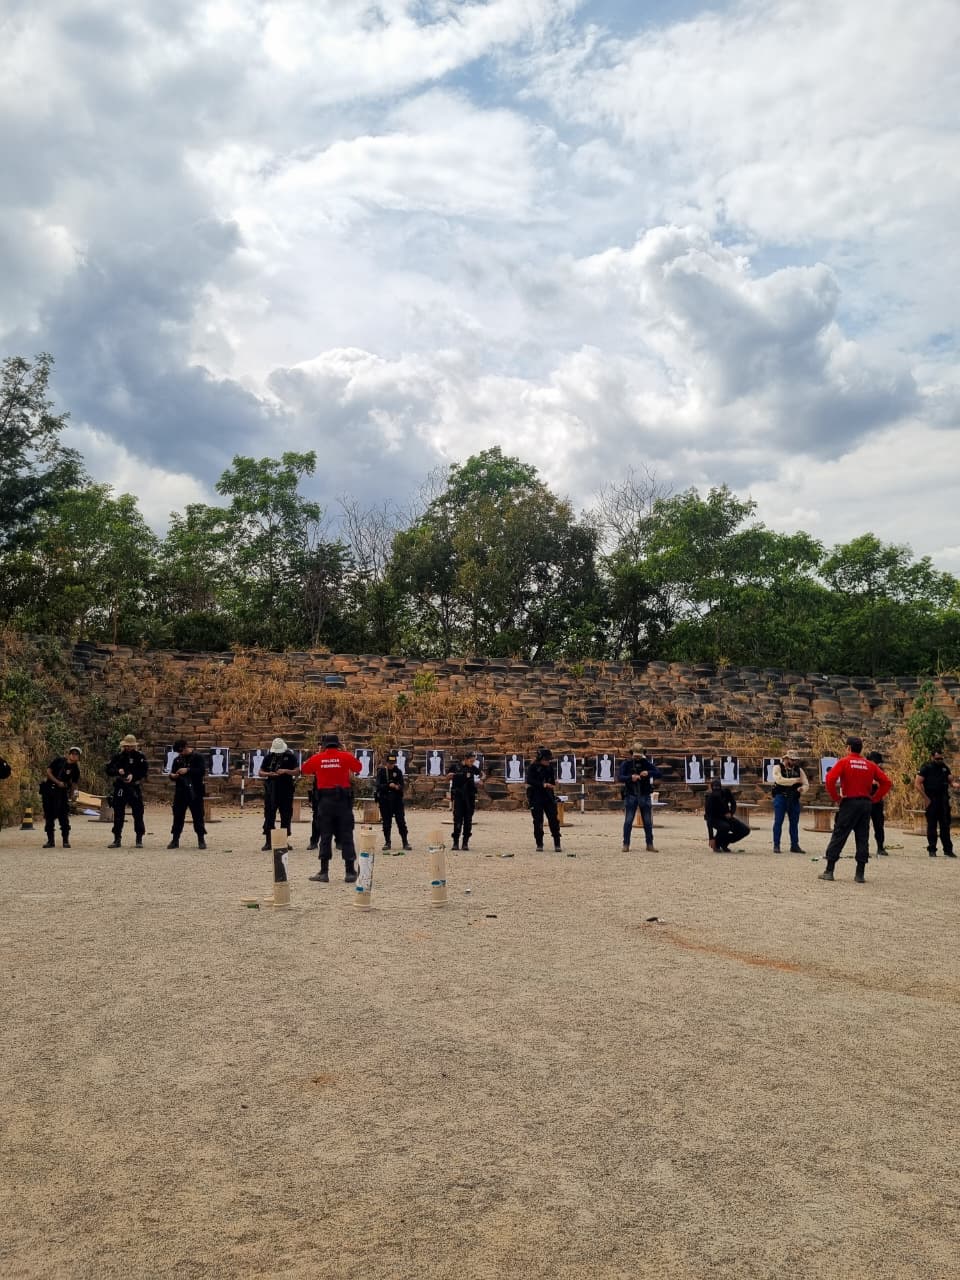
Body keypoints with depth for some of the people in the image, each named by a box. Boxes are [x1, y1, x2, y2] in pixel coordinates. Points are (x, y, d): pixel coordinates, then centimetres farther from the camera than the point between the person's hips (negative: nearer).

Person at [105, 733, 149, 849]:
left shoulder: (140, 756, -2)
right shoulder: (118, 756, 3)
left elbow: (144, 771, -7)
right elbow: (107, 770, 1)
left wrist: (133, 776, -22)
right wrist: (117, 771, -18)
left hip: (134, 788, -2)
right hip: (120, 788, 2)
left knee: (138, 814, 0)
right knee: (118, 814, 5)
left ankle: (139, 840, 8)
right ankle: (117, 840, 13)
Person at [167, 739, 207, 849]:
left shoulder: (197, 757, -3)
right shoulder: (177, 759, 12)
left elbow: (202, 771, -14)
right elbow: (173, 774, 18)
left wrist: (188, 770, -22)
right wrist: (172, 776, -5)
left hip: (194, 791, -4)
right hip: (180, 791, 4)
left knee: (198, 816, 0)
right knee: (178, 816, 6)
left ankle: (201, 840, 6)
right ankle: (175, 840, 13)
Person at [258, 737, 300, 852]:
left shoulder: (290, 757, 0)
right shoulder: (268, 757, 6)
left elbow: (297, 771, -5)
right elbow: (260, 773, 7)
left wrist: (286, 771, -21)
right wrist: (269, 774, -13)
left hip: (286, 789, -1)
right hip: (271, 790, 1)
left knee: (286, 815, 4)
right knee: (269, 815, -1)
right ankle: (268, 842, 3)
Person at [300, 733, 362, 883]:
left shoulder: (317, 758, 0)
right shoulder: (346, 757, -3)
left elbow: (304, 768, 16)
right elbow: (359, 767, 12)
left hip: (325, 800, 1)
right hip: (343, 799, -1)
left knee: (325, 836, 8)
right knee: (346, 836, 4)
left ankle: (324, 872, 7)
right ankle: (350, 872, 2)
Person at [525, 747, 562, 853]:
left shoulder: (550, 767, 7)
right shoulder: (532, 767, -8)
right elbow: (529, 781, -21)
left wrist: (554, 782, -6)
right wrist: (543, 784, -28)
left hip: (549, 797, 4)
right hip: (536, 798, -4)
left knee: (554, 820, 1)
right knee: (538, 822, 1)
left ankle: (557, 844, 8)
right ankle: (539, 845, 11)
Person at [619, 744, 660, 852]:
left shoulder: (647, 763, 3)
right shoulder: (626, 763, -1)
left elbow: (658, 773, -6)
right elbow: (621, 778, -11)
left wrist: (648, 773, -25)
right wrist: (631, 777, -30)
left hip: (645, 795, 2)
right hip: (631, 795, -2)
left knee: (648, 822, 6)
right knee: (628, 821, -2)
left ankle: (650, 845, 14)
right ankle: (626, 845, 5)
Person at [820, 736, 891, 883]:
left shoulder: (844, 762, -4)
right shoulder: (870, 765, 8)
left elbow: (830, 779, -18)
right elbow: (886, 782, 5)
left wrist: (835, 797, -7)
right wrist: (874, 798, 7)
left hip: (849, 802, -4)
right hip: (866, 803, 4)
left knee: (838, 836, 1)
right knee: (862, 838, 8)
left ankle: (829, 871, 1)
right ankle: (860, 874, 7)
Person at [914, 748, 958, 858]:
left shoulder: (945, 767, 10)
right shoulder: (925, 768, -5)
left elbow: (951, 781, 12)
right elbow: (917, 784, -9)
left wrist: (954, 784, -13)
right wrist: (926, 798, -13)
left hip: (944, 801, 4)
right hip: (931, 801, -4)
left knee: (945, 825, 7)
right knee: (932, 825, 0)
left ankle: (948, 850, 12)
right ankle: (932, 850, 6)